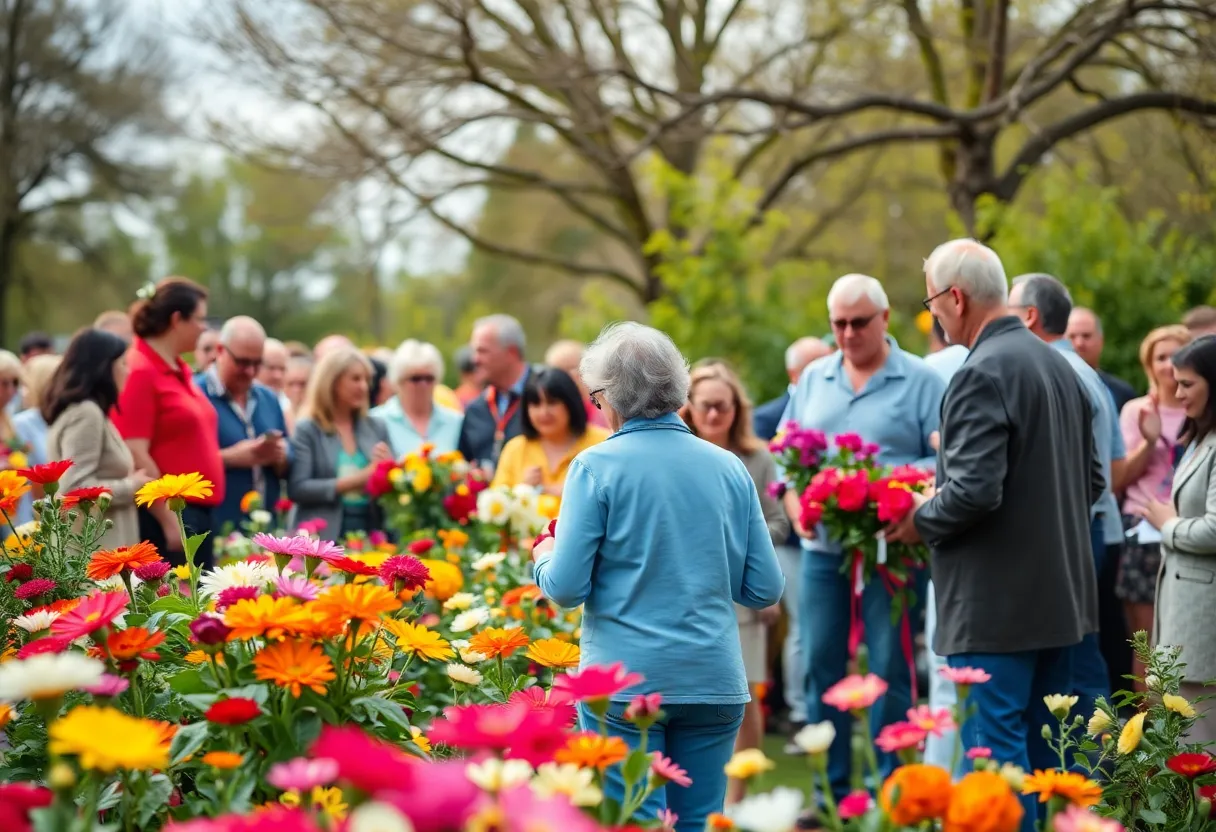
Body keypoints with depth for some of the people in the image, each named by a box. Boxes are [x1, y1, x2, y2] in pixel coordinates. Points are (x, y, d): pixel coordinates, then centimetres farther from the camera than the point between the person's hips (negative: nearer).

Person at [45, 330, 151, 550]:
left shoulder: (87, 411, 17)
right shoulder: (86, 414, -14)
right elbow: (74, 488, -21)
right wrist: (131, 486, -10)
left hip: (96, 548, 10)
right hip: (92, 552, -10)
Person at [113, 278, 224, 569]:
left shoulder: (180, 371, 15)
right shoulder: (140, 372, -12)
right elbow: (136, 457, -18)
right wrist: (169, 521, -19)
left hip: (198, 513, 10)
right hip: (165, 515, -9)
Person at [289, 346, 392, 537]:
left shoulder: (376, 428, 12)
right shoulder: (306, 430, -1)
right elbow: (297, 488, -11)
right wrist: (356, 480, -13)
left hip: (370, 536, 4)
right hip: (323, 540, -4)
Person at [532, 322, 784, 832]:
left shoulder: (597, 467, -6)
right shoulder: (729, 468, 6)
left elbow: (566, 588, -9)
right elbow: (765, 590, 7)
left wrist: (544, 560, 13)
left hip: (625, 680, -4)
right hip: (714, 681, 4)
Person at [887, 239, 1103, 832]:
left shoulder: (982, 373, -17)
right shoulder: (1059, 366, 12)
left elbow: (974, 490, -24)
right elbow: (1091, 482, 18)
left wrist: (921, 521, -7)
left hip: (995, 604, -9)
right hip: (1059, 597, 9)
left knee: (994, 746, -5)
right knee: (1044, 743, 16)